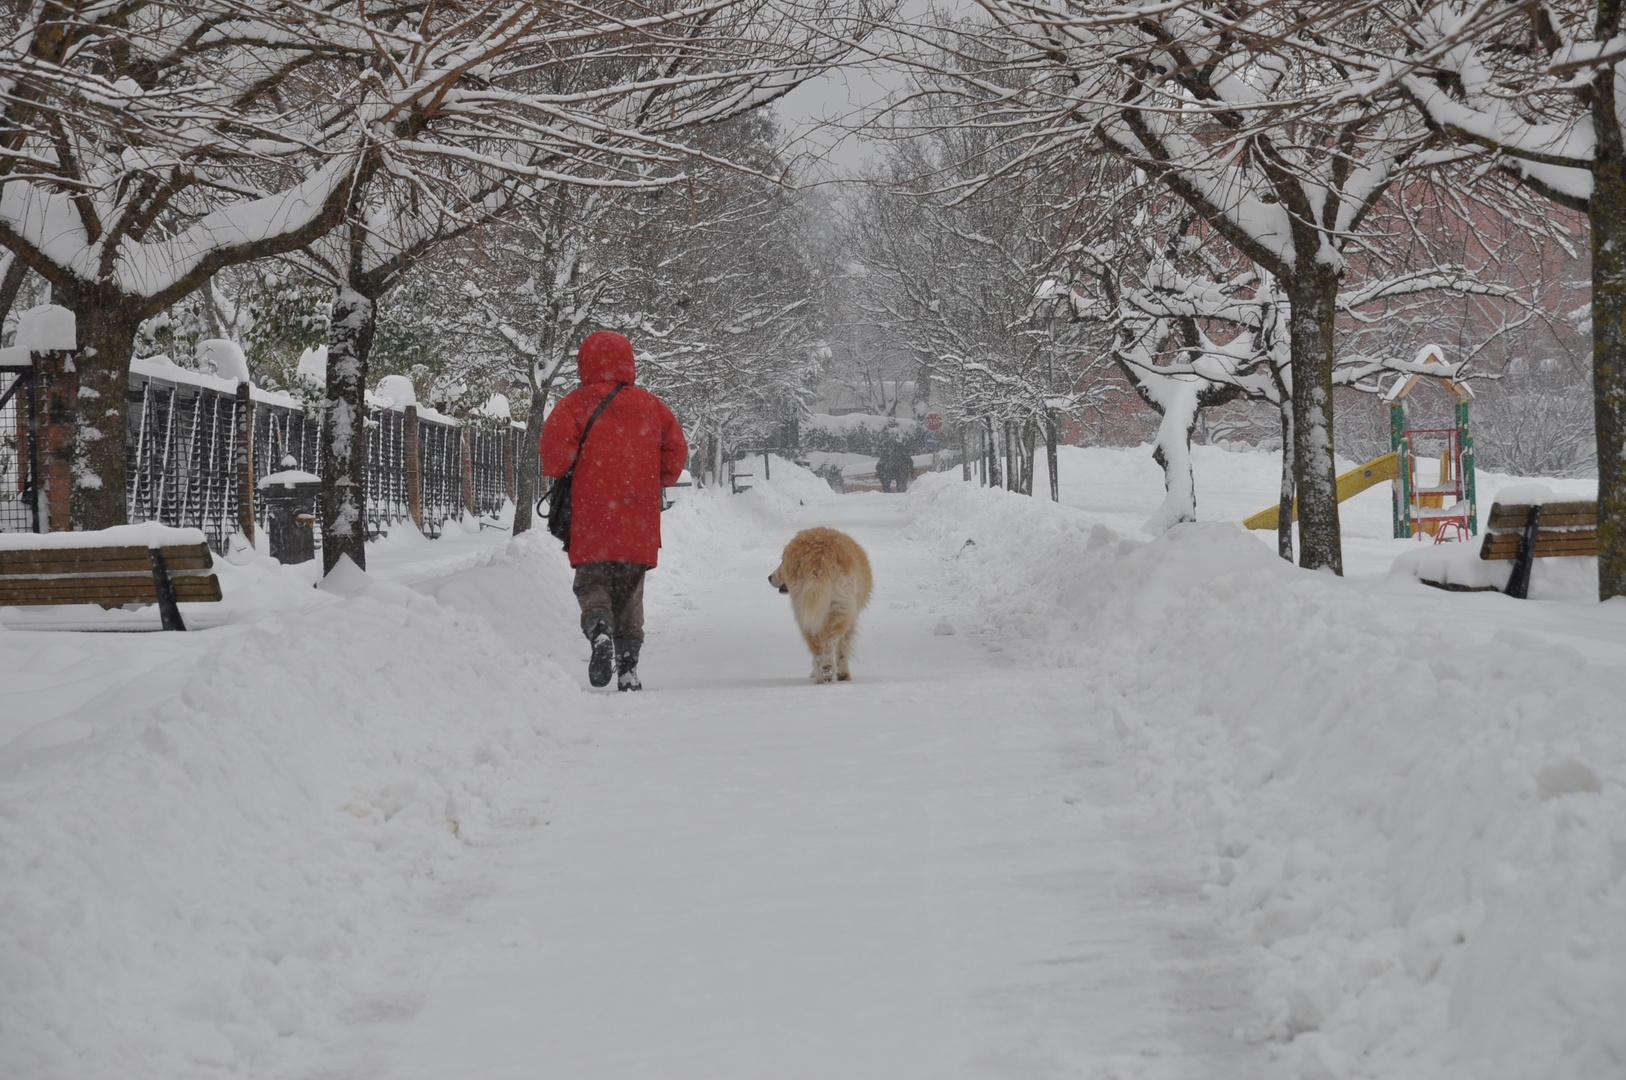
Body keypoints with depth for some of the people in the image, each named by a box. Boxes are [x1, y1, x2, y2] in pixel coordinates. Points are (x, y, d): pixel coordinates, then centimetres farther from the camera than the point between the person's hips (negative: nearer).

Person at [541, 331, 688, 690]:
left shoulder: (575, 403, 0)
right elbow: (676, 449, 9)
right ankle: (628, 666, 4)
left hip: (590, 516, -3)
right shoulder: (650, 405, 10)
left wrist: (558, 475, 4)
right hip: (638, 524, 3)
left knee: (592, 583, 5)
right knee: (629, 593, 12)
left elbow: (556, 440, -15)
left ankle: (600, 629, -27)